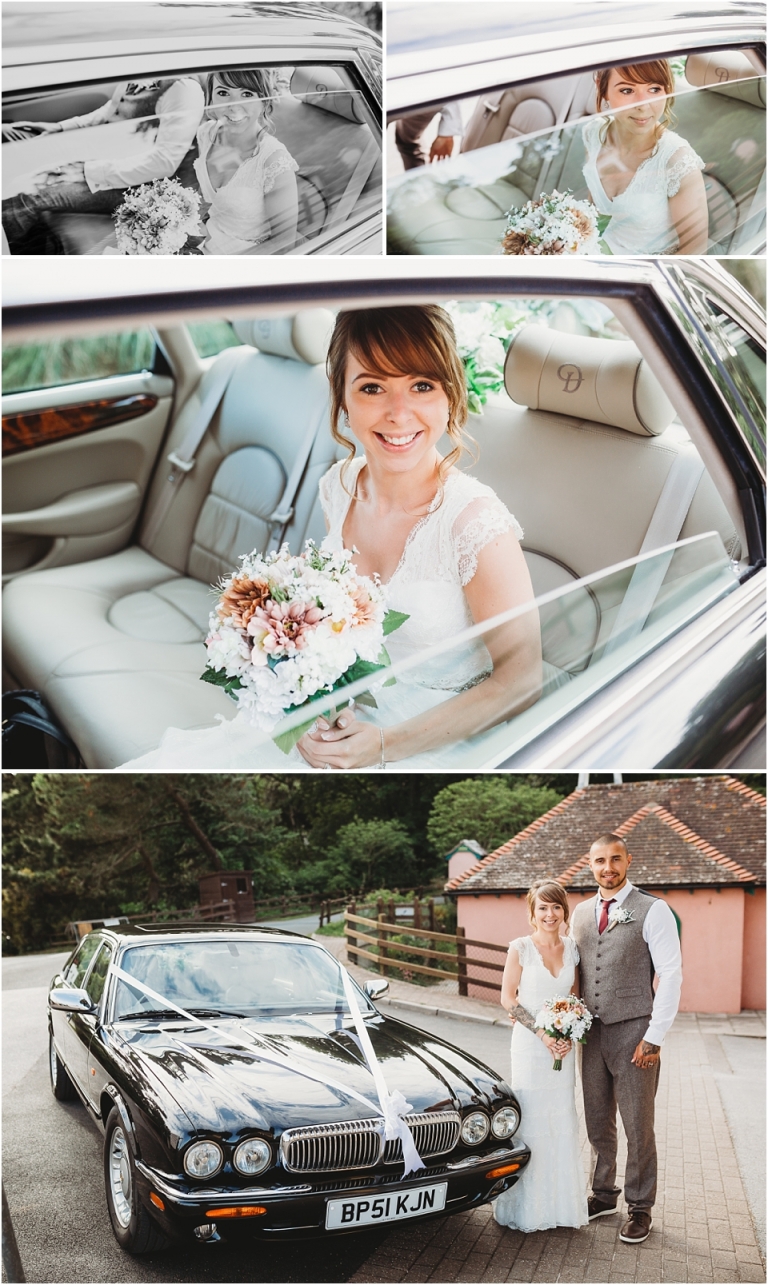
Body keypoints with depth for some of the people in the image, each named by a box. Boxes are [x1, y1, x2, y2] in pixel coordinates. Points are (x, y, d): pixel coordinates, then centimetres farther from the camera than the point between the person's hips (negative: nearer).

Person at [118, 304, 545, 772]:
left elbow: (521, 676, -15)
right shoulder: (340, 487, -3)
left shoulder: (476, 525, -22)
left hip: (421, 746, -5)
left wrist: (386, 746, -19)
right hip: (335, 718, 6)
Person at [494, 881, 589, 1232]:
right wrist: (542, 1033, -14)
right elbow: (508, 998, -7)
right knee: (529, 1121, -2)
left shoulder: (572, 948, 5)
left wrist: (569, 1033, -5)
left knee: (561, 1122, 8)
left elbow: (576, 997, 12)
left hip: (563, 1047, 4)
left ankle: (559, 1203, 19)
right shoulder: (521, 948, -6)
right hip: (529, 1045, -4)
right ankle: (527, 1208, 8)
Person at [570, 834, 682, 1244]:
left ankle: (640, 1207, 20)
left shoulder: (652, 910, -8)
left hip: (633, 1032, -5)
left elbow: (671, 976, -10)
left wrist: (654, 1038, -12)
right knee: (597, 1123, 14)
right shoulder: (581, 913, 9)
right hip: (591, 1031, 5)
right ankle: (604, 1195, 30)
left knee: (638, 1126, 4)